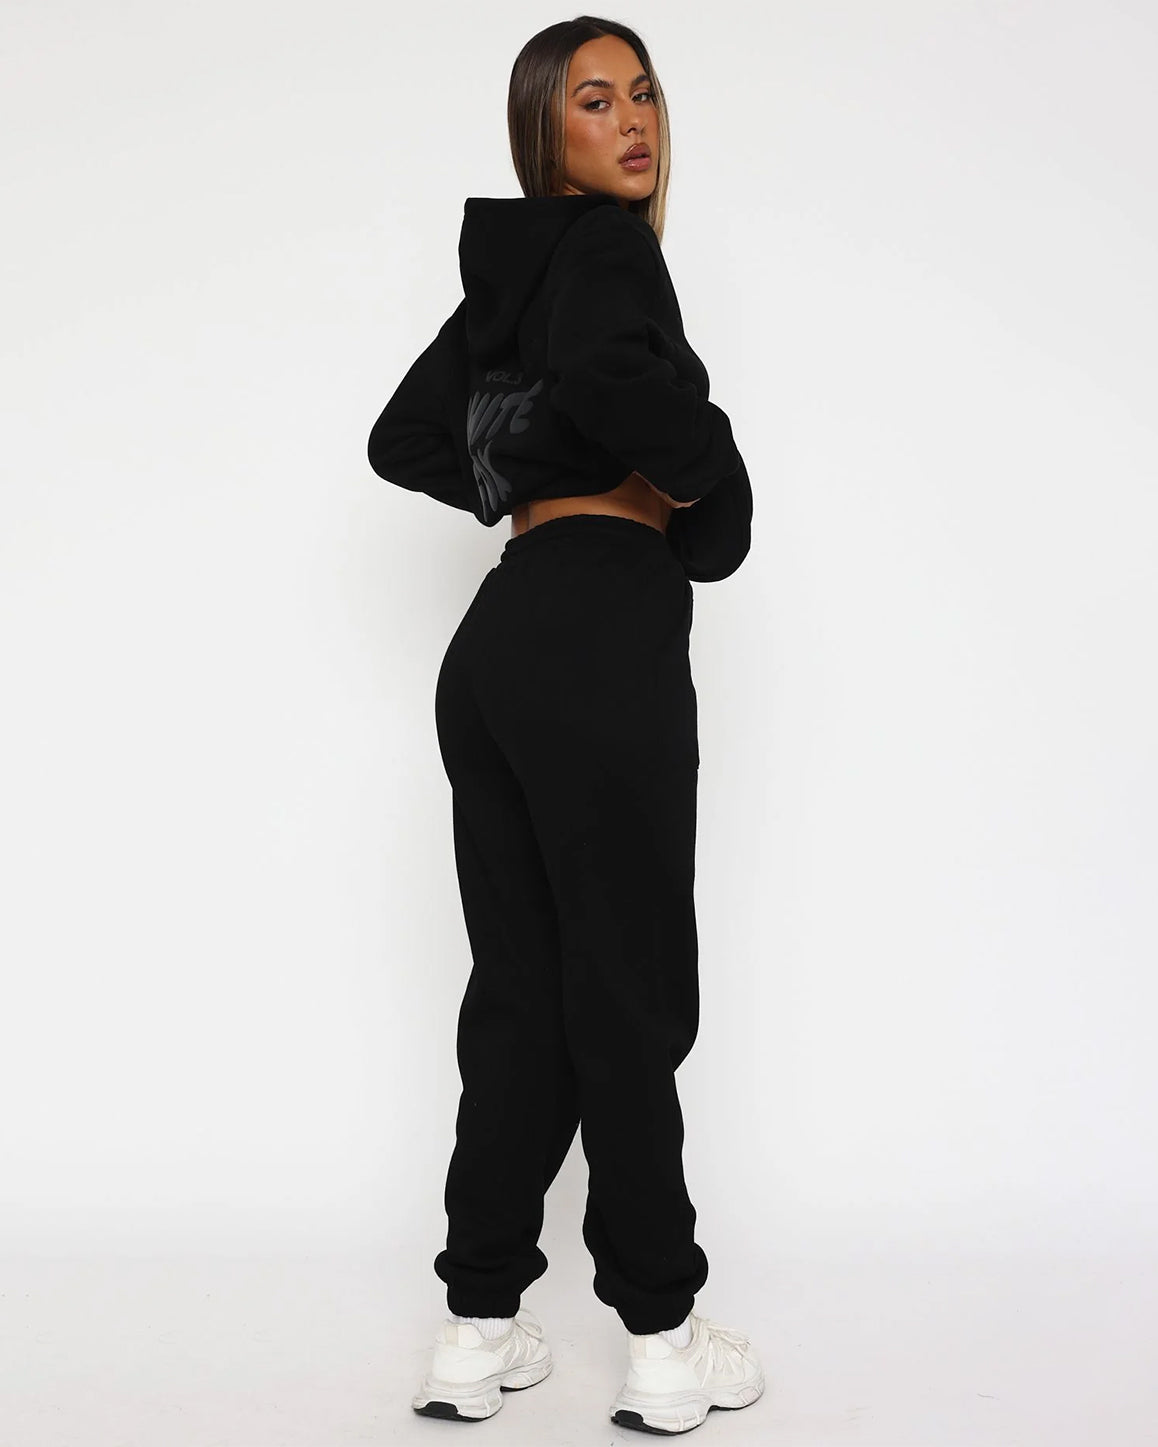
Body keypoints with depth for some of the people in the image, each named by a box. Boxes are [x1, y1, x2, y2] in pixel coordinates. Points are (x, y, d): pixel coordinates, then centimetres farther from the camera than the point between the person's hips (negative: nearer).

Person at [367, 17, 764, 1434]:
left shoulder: (505, 274, 21)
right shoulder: (603, 244, -4)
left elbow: (402, 442, 25)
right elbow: (614, 376, -26)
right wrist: (700, 464, -9)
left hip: (495, 643, 8)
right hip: (601, 640, -8)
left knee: (518, 988, 10)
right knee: (631, 992, 0)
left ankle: (479, 1331, 16)